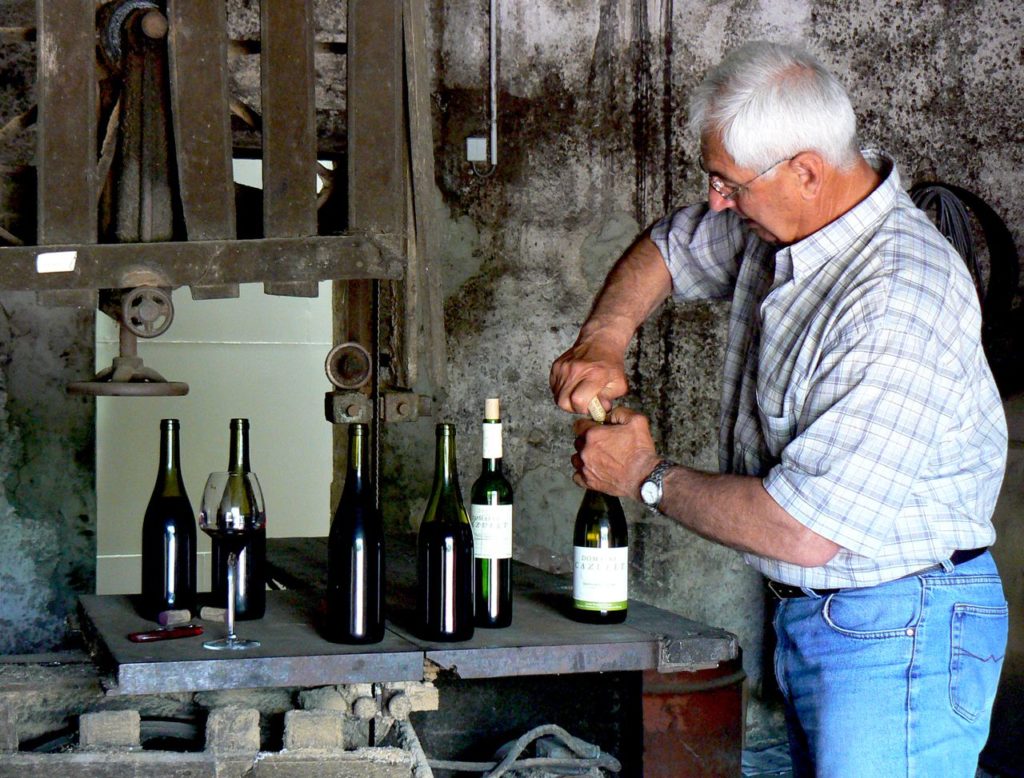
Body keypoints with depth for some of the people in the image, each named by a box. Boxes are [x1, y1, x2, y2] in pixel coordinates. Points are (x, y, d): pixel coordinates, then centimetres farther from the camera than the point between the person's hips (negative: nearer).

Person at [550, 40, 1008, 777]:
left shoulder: (898, 307, -28)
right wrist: (603, 339, 2)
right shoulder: (777, 221, 0)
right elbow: (669, 247, 23)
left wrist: (649, 477, -14)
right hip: (810, 615, 9)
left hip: (899, 637, -9)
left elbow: (804, 531, -29)